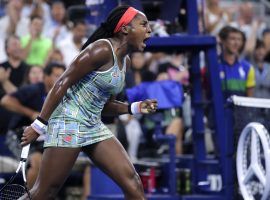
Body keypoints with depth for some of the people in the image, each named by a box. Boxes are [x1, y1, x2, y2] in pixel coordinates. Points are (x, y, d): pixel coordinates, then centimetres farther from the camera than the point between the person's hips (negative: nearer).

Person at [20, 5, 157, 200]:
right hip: (69, 123, -9)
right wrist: (39, 124, -18)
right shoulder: (102, 50, -15)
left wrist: (135, 108, 5)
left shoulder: (125, 60, 13)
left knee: (133, 183, -4)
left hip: (95, 127, 9)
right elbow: (62, 83, -16)